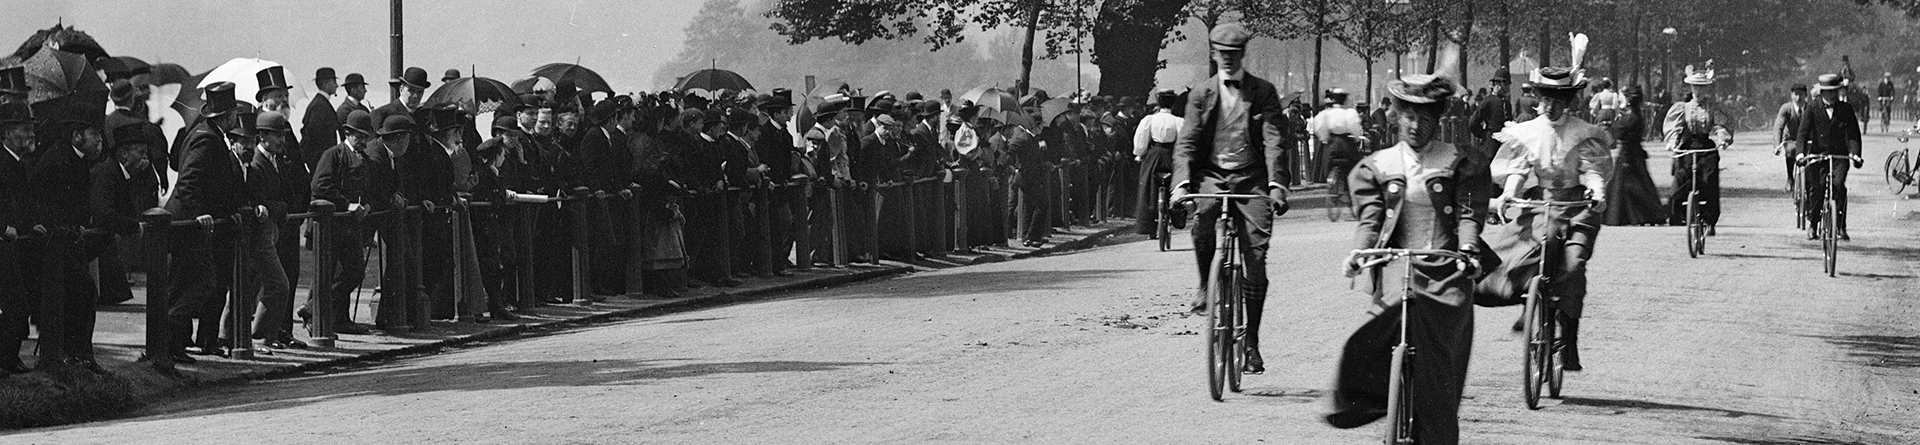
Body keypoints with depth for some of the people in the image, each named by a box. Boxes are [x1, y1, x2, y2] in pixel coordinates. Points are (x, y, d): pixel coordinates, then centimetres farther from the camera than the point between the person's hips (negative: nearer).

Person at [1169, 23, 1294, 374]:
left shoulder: (1263, 92, 6)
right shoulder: (1201, 94, 9)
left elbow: (1274, 141, -3)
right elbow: (1186, 142, 1)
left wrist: (1276, 184, -18)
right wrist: (1182, 183, -16)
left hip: (1251, 178, 0)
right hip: (1212, 175, 1)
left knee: (1256, 261, -7)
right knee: (1202, 217, -34)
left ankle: (1250, 342, 4)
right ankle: (1206, 285, -8)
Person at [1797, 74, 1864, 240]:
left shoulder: (1846, 109, 3)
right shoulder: (1812, 107, -1)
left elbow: (1853, 133, -2)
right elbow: (1803, 131, -6)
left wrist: (1855, 153, -17)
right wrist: (1801, 152, -20)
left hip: (1839, 154, 0)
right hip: (1818, 154, 0)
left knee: (1839, 184, -19)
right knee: (1816, 189, -1)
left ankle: (1840, 225, -13)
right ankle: (1812, 223, 19)